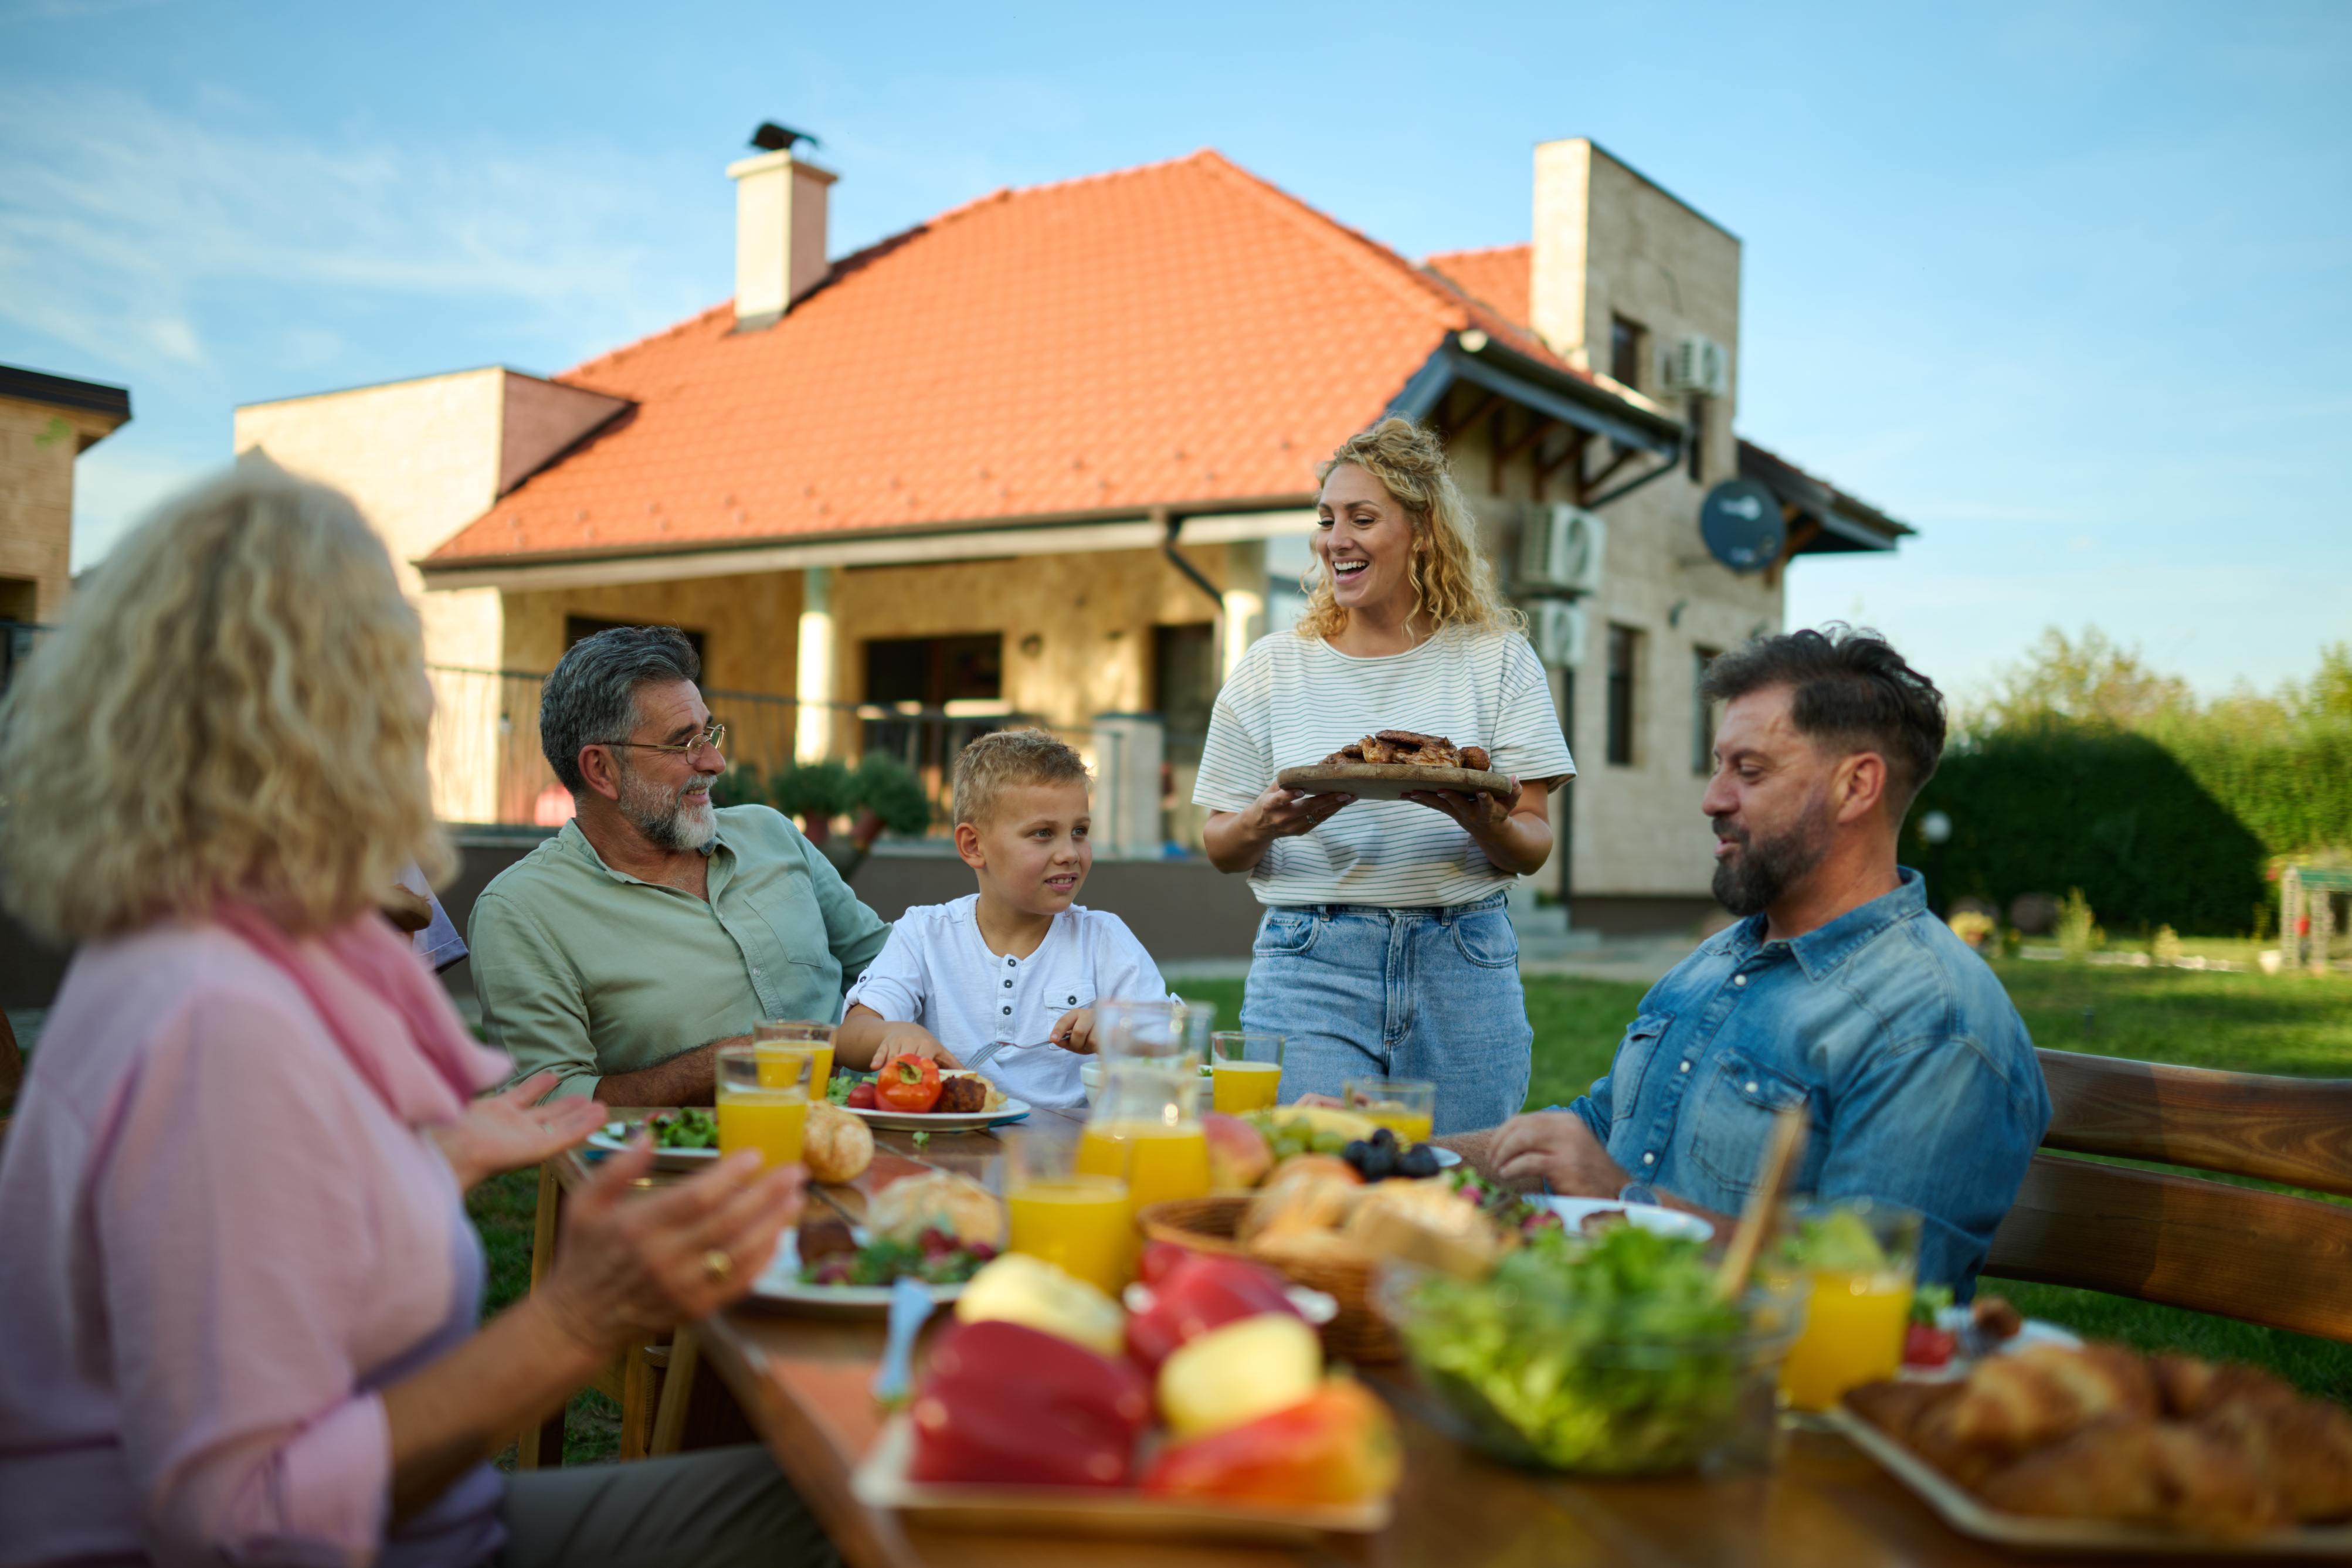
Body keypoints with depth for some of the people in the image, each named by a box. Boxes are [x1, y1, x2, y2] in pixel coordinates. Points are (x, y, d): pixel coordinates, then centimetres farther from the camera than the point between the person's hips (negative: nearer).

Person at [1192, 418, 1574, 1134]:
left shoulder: (1497, 658, 6)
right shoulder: (1271, 669, 7)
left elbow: (1533, 849, 2)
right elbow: (1221, 848, 9)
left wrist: (1483, 822, -19)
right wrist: (1265, 825, -13)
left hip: (1462, 969, 0)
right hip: (1310, 967, 0)